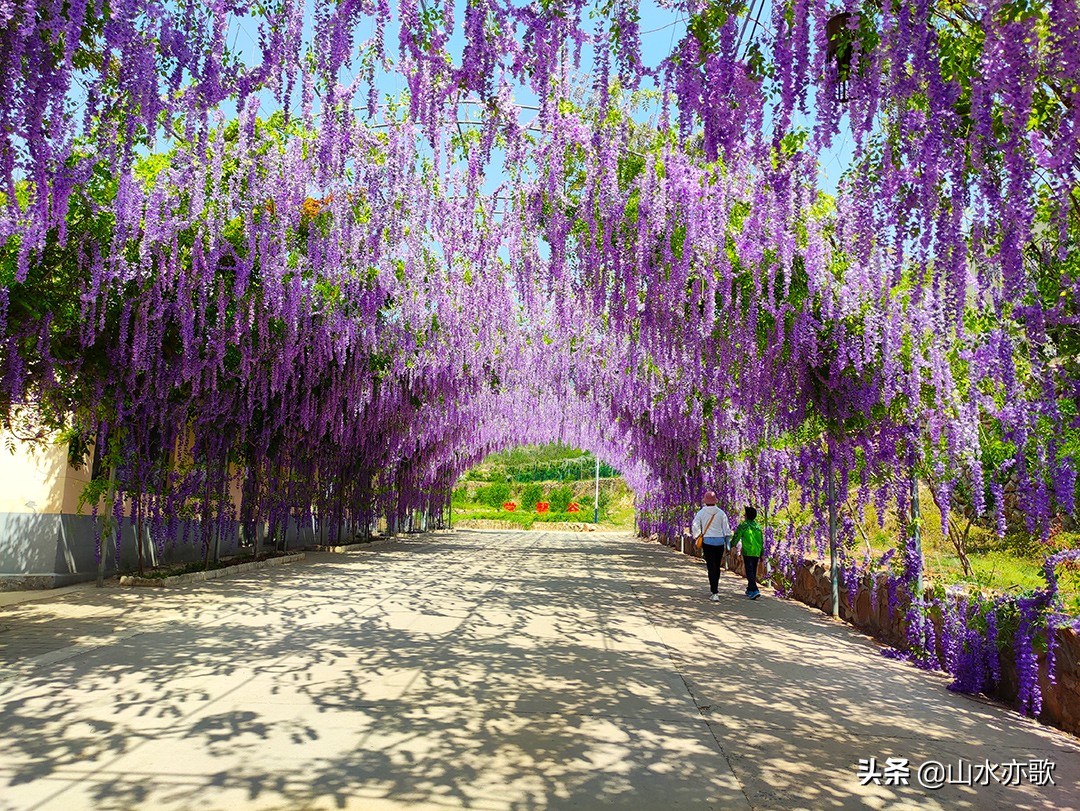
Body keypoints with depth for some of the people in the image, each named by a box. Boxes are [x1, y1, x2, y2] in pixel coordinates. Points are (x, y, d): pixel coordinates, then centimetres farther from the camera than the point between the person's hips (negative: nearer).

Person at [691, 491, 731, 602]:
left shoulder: (701, 513, -2)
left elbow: (695, 527, -6)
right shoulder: (721, 513, 2)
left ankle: (715, 593, -13)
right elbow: (726, 530, 3)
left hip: (707, 542, -2)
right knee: (717, 567, 17)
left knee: (711, 567, -4)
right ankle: (714, 587, 30)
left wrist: (697, 539, 8)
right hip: (720, 542, 2)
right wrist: (727, 543, 8)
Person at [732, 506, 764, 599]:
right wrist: (762, 554, 21)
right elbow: (761, 541, 14)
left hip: (747, 552, -6)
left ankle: (754, 591, -19)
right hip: (757, 553, 6)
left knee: (749, 572, -7)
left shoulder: (743, 526, -6)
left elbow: (736, 538, -3)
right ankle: (750, 590, 24)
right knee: (753, 572, 15)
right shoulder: (757, 526, 11)